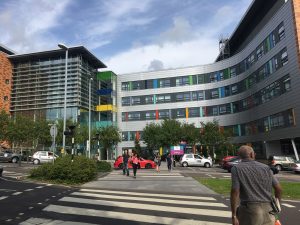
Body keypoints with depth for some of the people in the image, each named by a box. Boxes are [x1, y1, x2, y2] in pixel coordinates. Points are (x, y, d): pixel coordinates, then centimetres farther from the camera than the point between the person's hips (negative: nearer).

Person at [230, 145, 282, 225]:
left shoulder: (237, 169, -6)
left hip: (249, 210, -3)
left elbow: (235, 192, -13)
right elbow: (278, 188, 7)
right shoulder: (265, 168, 6)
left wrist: (234, 215, -9)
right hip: (267, 210, 4)